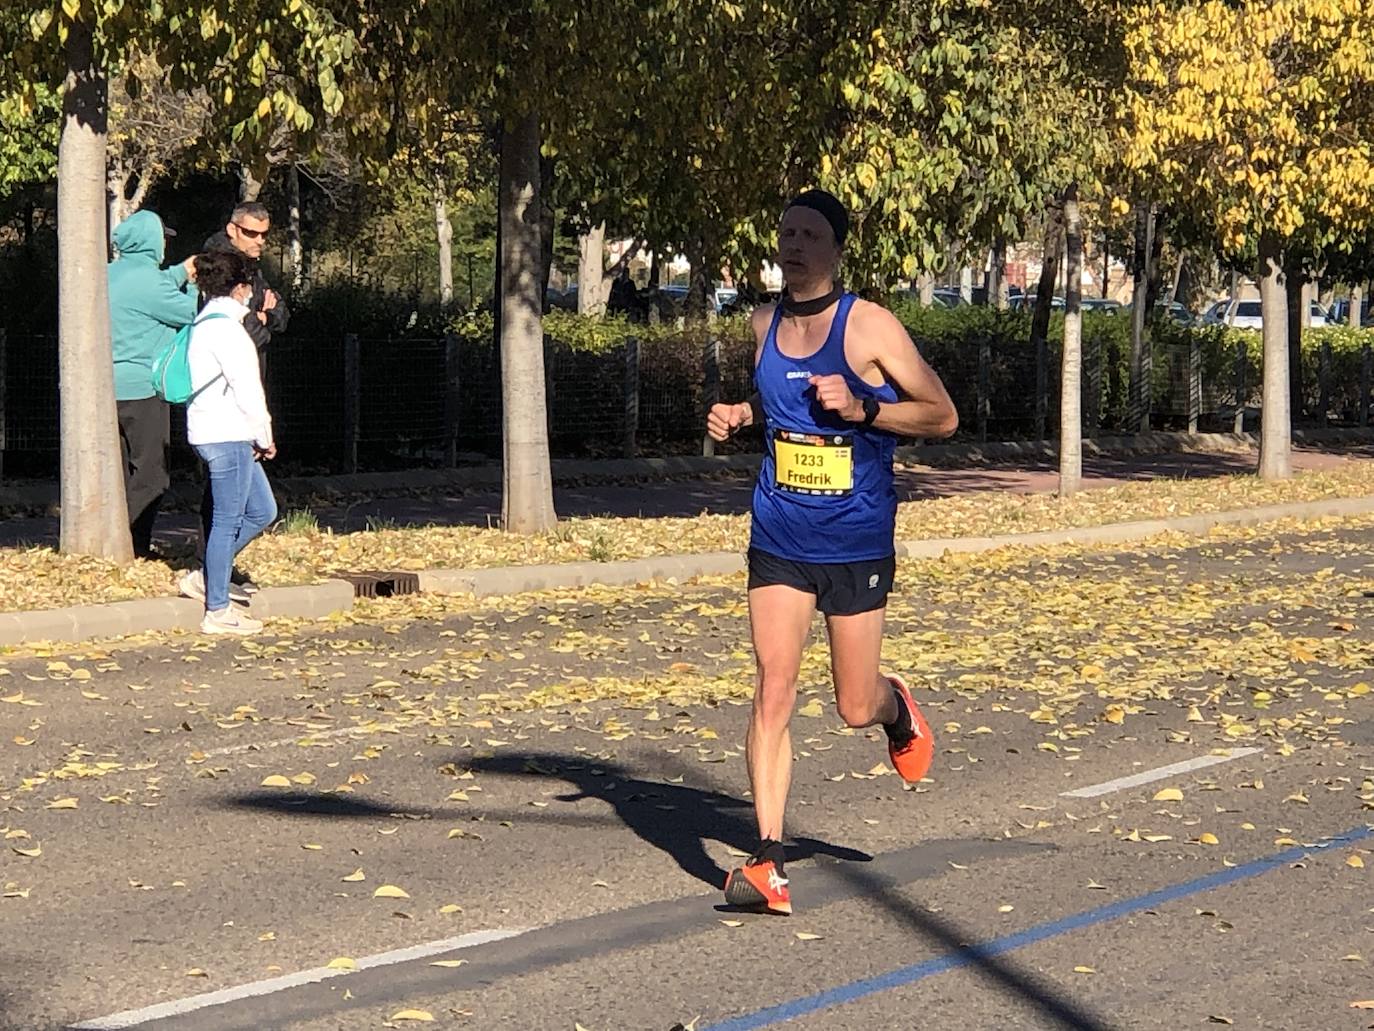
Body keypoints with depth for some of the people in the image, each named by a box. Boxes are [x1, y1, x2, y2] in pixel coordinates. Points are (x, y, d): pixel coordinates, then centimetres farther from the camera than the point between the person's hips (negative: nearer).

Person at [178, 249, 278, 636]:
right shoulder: (225, 328, -15)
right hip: (226, 435, -10)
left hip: (228, 436, 10)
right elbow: (247, 389, -17)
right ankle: (217, 612, 0)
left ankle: (204, 578, 17)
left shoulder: (205, 324, 17)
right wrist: (265, 437, -6)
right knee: (227, 521, -5)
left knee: (262, 511, 15)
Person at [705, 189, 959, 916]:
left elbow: (943, 417, -7)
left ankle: (896, 708, 44)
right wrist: (738, 415, 3)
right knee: (772, 694, -8)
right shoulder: (764, 325, 5)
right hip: (780, 543, 3)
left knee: (855, 709, 6)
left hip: (857, 546, -3)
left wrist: (862, 408, -21)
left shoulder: (870, 327, -10)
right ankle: (767, 864, -7)